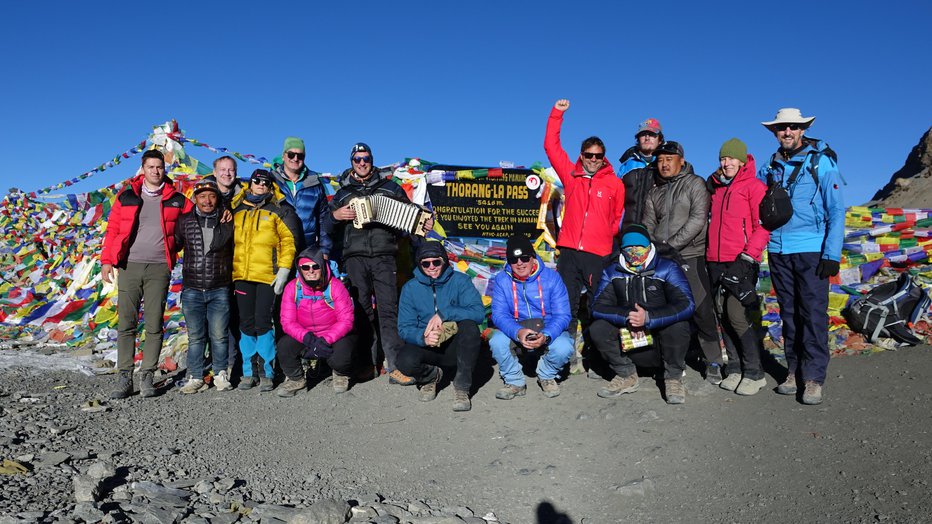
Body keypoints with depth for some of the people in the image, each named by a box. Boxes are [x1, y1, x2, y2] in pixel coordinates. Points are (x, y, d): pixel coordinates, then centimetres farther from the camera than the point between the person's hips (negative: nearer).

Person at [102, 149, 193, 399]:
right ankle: (125, 378, 8)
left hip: (159, 268, 0)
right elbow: (112, 229, 8)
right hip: (129, 266, 0)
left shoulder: (176, 200, 8)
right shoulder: (126, 196, 8)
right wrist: (107, 260, 0)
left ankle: (147, 377, 9)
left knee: (154, 325, 1)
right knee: (126, 324, 1)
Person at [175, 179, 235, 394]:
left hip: (220, 289, -1)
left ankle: (221, 375, 16)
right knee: (195, 336, 6)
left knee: (218, 335, 2)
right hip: (192, 289, 1)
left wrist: (234, 279, 10)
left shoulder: (228, 222, 3)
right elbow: (173, 245, 18)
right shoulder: (185, 221, 5)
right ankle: (195, 378, 15)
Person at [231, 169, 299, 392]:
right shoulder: (237, 211, 16)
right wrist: (229, 270, 13)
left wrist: (283, 270, -9)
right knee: (246, 324, 7)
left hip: (267, 276, -4)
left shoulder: (278, 211, 4)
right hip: (242, 275, 4)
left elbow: (288, 241, -1)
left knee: (262, 323, -6)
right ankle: (248, 372, 15)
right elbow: (229, 241, 21)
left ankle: (267, 374, 4)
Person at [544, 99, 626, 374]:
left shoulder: (615, 183, 8)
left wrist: (609, 233, 2)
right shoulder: (571, 175, 10)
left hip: (599, 254, -2)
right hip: (569, 251, 2)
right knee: (567, 306, 3)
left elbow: (620, 217, 16)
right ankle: (571, 356, 11)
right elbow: (551, 146, 11)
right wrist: (557, 113, 7)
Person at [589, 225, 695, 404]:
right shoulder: (612, 272, 1)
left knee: (679, 326, -34)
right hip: (628, 335, 3)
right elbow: (598, 307, -8)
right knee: (597, 329, -20)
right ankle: (626, 376, 0)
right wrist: (626, 316, -26)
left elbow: (686, 305, -21)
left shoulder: (667, 268, -9)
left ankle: (673, 378, -9)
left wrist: (648, 318, -31)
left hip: (662, 332, -3)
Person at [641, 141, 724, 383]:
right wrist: (654, 247, -6)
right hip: (661, 259, 5)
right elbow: (648, 224, 13)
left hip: (690, 256, -5)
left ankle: (713, 363, 4)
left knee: (701, 310, -8)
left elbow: (698, 219, -10)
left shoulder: (695, 184, 1)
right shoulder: (654, 192, 18)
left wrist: (672, 244, -16)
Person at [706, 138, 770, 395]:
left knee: (738, 316, -12)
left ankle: (754, 373, -1)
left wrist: (748, 255, -16)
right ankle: (735, 369, 14)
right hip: (716, 262, 7)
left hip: (741, 262, -7)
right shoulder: (716, 187, 18)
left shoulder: (754, 186, -2)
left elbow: (763, 226, -8)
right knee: (723, 316, 6)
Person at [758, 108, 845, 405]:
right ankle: (794, 371, 16)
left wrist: (832, 254, -11)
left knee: (813, 313, -6)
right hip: (778, 250, 4)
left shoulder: (821, 161, -1)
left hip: (811, 250, -4)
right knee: (789, 313, 9)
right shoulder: (772, 166, 11)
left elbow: (837, 210, -4)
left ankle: (814, 378, -1)